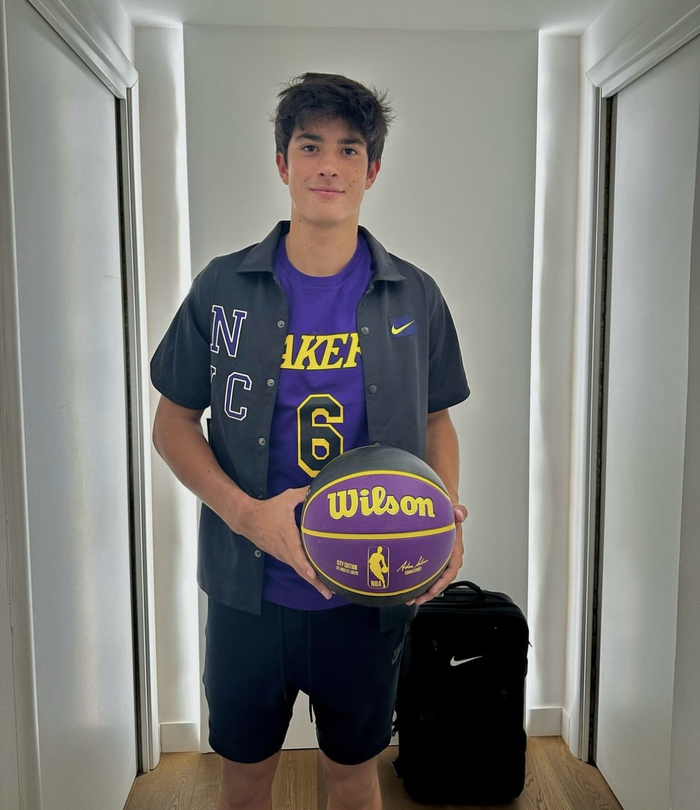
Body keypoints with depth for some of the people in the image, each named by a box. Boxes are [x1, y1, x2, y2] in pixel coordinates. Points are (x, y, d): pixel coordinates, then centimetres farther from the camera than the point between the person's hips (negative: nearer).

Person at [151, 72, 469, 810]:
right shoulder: (223, 288, -5)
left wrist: (445, 516, -12)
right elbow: (173, 421, 0)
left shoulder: (415, 297, -3)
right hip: (248, 590, 0)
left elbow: (436, 421, 7)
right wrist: (245, 512, -17)